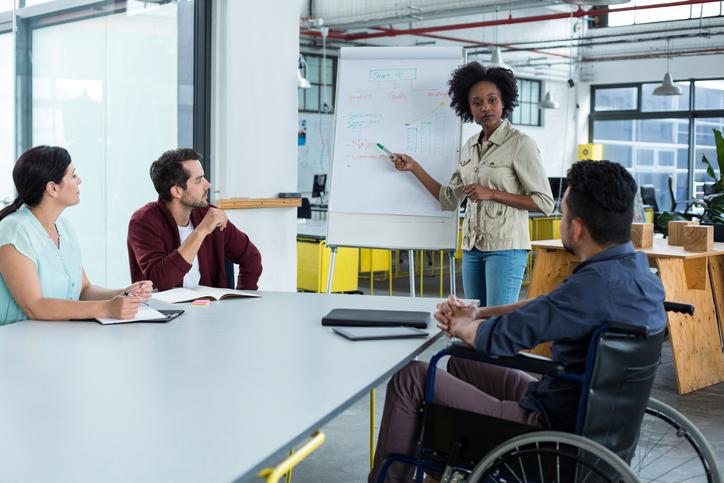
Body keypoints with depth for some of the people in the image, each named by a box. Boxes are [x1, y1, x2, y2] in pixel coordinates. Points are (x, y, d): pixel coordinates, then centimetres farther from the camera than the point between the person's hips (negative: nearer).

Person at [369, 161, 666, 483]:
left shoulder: (596, 284, -30)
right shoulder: (637, 268, 1)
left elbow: (497, 338, -22)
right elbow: (548, 306, 15)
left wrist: (460, 325, 1)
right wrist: (477, 313, 5)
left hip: (555, 427, -10)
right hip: (591, 414, 10)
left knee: (411, 378, -1)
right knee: (459, 362, 26)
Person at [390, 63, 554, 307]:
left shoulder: (520, 144, -7)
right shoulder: (470, 146, 12)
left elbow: (544, 202, -10)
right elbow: (449, 199, 16)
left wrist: (491, 193, -15)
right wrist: (414, 167, 12)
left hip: (505, 247, -7)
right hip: (472, 248, 7)